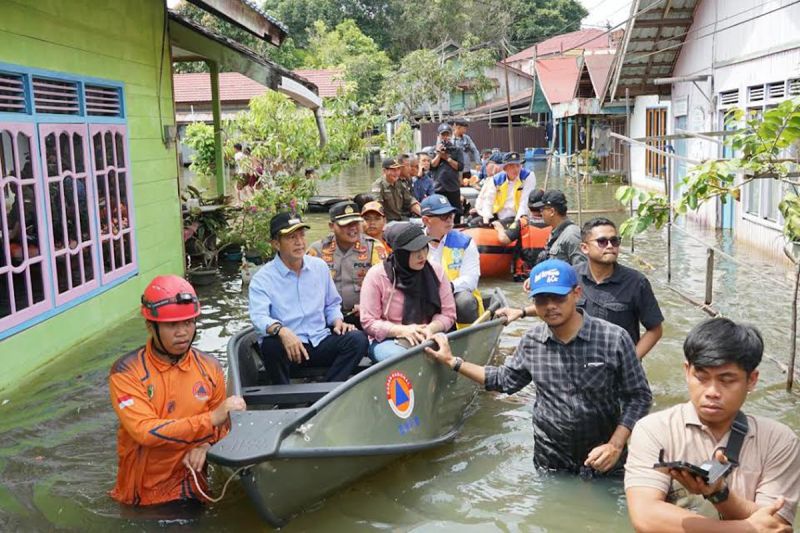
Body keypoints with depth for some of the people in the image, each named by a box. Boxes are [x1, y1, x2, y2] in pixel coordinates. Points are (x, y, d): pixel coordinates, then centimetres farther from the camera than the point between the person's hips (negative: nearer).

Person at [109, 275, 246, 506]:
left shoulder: (210, 368, 2)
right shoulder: (126, 372, -8)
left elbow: (221, 427, 8)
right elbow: (145, 431, -19)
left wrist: (206, 444, -14)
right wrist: (211, 419, -24)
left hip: (191, 487, -1)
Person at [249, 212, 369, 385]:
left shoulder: (319, 266, 12)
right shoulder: (263, 278, -4)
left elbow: (332, 304, 24)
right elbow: (259, 317, -20)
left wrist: (337, 321, 1)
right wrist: (281, 330, -41)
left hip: (320, 343, 4)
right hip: (287, 345, -4)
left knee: (357, 339, -20)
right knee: (271, 345, -37)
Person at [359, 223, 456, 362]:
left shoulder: (436, 272, 2)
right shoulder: (377, 275, -7)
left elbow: (448, 314, 5)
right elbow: (369, 322, -7)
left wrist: (430, 329, -17)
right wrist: (402, 330, -21)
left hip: (427, 338, 3)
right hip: (387, 340, -3)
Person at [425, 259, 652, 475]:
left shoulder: (614, 339, -17)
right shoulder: (531, 341, -6)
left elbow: (639, 396, -9)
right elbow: (505, 380, 12)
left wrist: (616, 445, -18)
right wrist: (453, 362, 10)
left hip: (604, 461, -3)